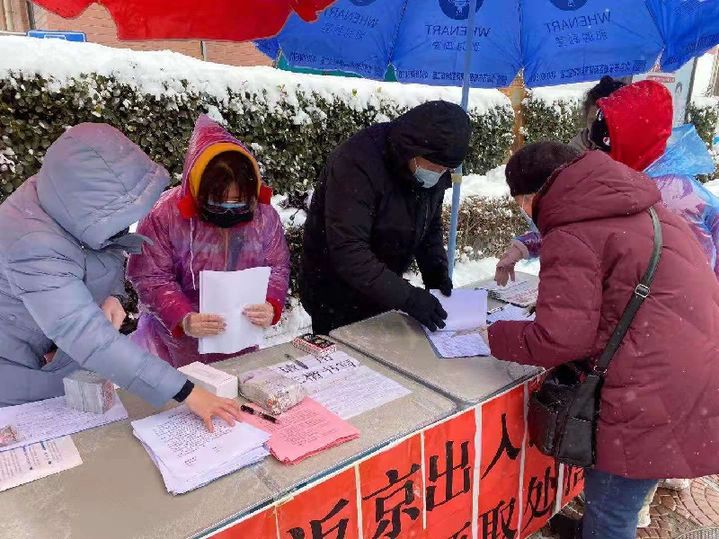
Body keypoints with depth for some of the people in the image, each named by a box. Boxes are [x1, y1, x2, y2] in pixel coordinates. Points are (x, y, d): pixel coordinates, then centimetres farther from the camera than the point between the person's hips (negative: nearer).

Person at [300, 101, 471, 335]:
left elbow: (430, 226, 8)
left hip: (382, 289, 7)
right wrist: (407, 297, -37)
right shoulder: (357, 163, -29)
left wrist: (436, 271, -10)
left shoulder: (433, 173, -7)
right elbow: (347, 252, -34)